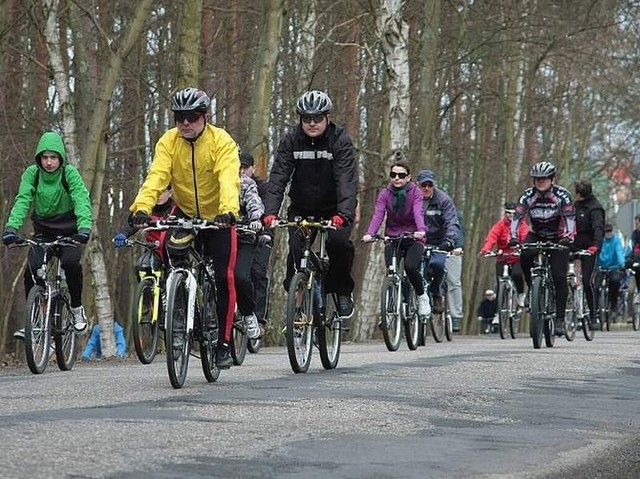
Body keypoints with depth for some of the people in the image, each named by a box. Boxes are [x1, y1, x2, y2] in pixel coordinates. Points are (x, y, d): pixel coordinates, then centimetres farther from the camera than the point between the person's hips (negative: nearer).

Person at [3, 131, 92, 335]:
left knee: (71, 263, -29)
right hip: (43, 232, 2)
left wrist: (84, 228, -45)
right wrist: (11, 228, -38)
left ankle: (77, 308, -6)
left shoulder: (70, 173, -15)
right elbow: (22, 201, -21)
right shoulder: (32, 173, -9)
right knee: (31, 270, -19)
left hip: (68, 232, -2)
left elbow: (82, 200, -27)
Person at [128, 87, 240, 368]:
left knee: (224, 278, -10)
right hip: (185, 214, 2)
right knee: (172, 252, -24)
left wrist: (228, 211, -52)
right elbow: (156, 177, -25)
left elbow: (228, 179, -33)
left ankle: (223, 343, 2)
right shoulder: (168, 142, -11)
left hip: (218, 217, -2)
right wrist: (141, 207, -43)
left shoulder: (222, 142, -19)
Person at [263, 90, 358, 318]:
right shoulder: (291, 140, -10)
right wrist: (270, 212, -34)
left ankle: (342, 291, -3)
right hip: (301, 209, 2)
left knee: (338, 242, -27)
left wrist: (343, 214, -45)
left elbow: (347, 180, -28)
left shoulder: (341, 141, -16)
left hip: (333, 209, -2)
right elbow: (278, 178, -18)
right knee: (296, 249, -19)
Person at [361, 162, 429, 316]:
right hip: (392, 238, 2)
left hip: (412, 238, -2)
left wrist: (420, 231, -43)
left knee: (410, 267, -25)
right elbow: (378, 215, -15)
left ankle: (422, 296, 2)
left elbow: (418, 212, -22)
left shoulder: (415, 192, -6)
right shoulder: (385, 194, -1)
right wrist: (369, 234, -34)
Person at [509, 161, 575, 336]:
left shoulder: (562, 195, -18)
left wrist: (567, 237, -44)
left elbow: (570, 218, -27)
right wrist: (513, 238, -36)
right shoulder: (528, 195, -13)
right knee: (524, 255, -32)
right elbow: (517, 217, -19)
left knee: (559, 277, -15)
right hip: (536, 235, 2)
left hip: (558, 238, -2)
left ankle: (560, 319, -10)